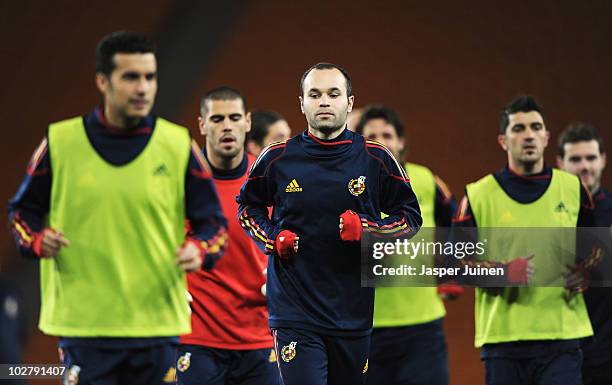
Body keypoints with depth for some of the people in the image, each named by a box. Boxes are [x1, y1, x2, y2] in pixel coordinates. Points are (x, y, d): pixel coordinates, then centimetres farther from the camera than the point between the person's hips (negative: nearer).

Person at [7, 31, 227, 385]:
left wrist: (199, 250, -14)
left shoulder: (179, 144, 3)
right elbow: (23, 210, 12)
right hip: (83, 325, -1)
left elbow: (212, 220, 7)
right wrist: (37, 239, -9)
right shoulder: (61, 141, 1)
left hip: (158, 325, 1)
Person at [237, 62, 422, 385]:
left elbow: (410, 216, 10)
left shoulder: (376, 159, 2)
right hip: (294, 313, -1)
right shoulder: (277, 159, 2)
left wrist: (368, 231, -9)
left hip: (354, 316, 2)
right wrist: (272, 237, 0)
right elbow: (247, 205, 20)